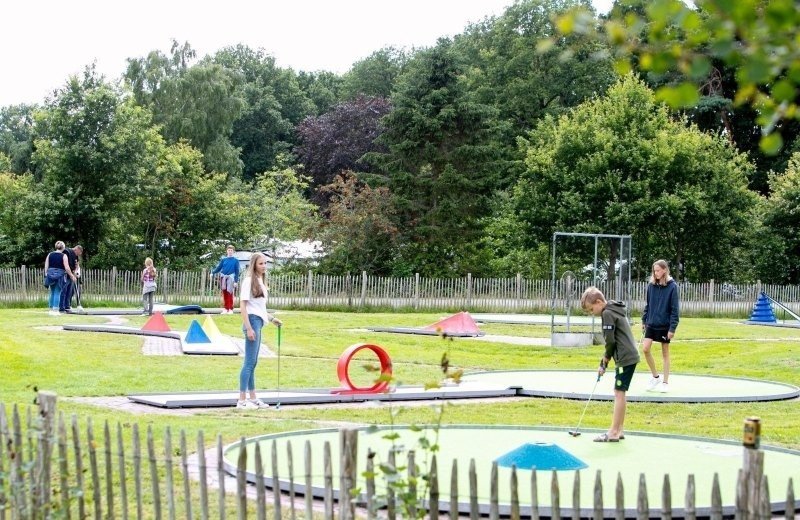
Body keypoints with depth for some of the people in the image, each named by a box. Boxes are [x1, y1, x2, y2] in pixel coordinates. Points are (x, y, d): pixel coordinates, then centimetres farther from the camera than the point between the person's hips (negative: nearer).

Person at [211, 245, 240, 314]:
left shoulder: (235, 260, 4)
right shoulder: (223, 260, 11)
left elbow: (237, 271, 1)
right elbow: (218, 268, 12)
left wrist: (236, 281, -5)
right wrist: (213, 273, -3)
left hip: (231, 277, -3)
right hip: (223, 277, 3)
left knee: (230, 293, -9)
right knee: (225, 293, 2)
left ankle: (230, 309, -5)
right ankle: (225, 308, 7)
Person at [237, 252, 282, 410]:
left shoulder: (261, 282, 17)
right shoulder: (249, 281, -10)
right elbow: (243, 305, -15)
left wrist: (271, 318, 18)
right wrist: (248, 328, -20)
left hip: (258, 322, 9)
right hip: (252, 321, -9)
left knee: (253, 362, 13)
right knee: (249, 361, -9)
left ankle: (253, 398, 19)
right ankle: (242, 400, -8)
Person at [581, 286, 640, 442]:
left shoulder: (607, 313, -13)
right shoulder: (614, 310, 18)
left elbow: (610, 341, -16)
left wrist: (606, 358, 2)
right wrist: (603, 363, 18)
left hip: (625, 358, -10)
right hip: (630, 356, 10)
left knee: (619, 392, -7)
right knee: (620, 393, 14)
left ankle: (614, 432, -6)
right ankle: (619, 429, 18)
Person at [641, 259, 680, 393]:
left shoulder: (672, 286, -10)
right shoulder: (651, 286, 2)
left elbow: (675, 309, -10)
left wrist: (672, 328, -13)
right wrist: (644, 321, 9)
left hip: (665, 325, -4)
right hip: (651, 324, 4)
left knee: (665, 353, 5)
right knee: (645, 349, -6)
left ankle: (665, 382, 15)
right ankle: (655, 376, 12)